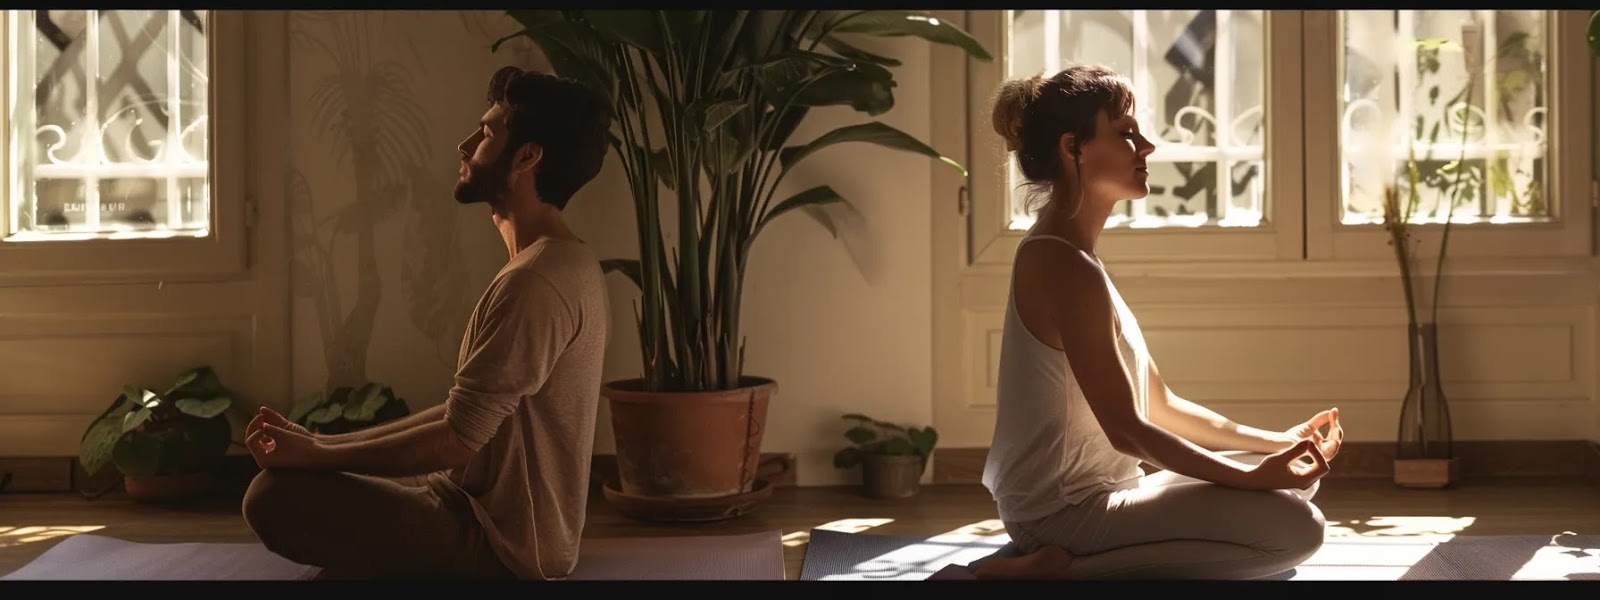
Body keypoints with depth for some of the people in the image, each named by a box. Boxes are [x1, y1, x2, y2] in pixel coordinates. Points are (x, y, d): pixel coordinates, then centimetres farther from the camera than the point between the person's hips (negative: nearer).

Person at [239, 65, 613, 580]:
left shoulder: (534, 282, -22)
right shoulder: (563, 265, 11)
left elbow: (455, 442, -23)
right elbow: (465, 417, 13)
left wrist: (316, 456, -11)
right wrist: (321, 444, 6)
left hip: (499, 544, -10)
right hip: (507, 520, 10)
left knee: (274, 498, -18)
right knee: (290, 484, 19)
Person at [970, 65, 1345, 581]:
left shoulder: (1065, 256, 14)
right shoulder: (1065, 266, -18)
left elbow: (1159, 405, 16)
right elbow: (1126, 430, -20)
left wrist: (1278, 443, 9)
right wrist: (1252, 476, -18)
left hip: (1090, 494, 10)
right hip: (1065, 511, -10)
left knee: (1296, 480, 17)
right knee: (1295, 525, -18)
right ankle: (1061, 571, -14)